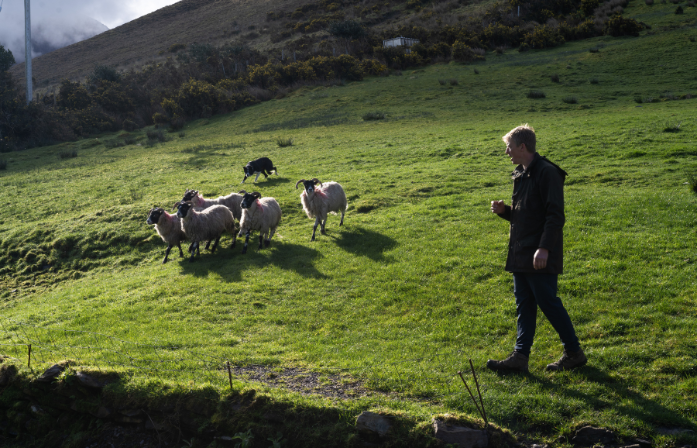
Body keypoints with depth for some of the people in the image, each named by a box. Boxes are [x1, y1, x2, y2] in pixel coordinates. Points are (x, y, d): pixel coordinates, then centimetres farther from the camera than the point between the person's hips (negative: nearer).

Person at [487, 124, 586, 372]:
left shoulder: (547, 173, -13)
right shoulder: (521, 175, 15)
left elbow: (555, 215, -19)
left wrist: (544, 248, -26)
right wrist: (504, 210, 4)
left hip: (540, 257, -9)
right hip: (520, 254, 9)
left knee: (548, 302, -2)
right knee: (524, 304, 10)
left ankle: (574, 352, 13)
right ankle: (520, 356, 14)